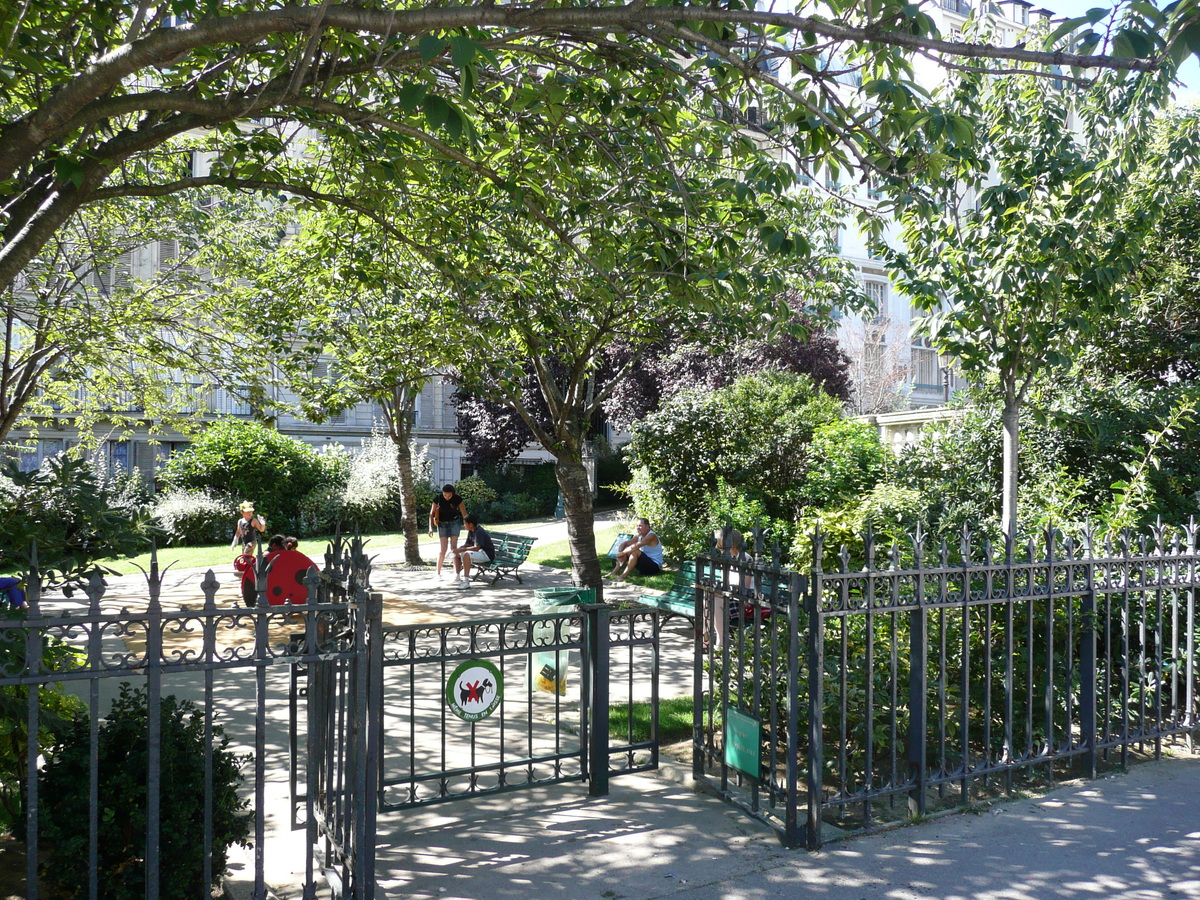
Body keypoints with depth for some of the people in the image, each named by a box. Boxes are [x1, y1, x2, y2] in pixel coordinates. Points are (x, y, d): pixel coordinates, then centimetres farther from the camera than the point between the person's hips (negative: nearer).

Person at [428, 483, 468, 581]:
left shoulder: (457, 499, -15)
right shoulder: (438, 498, -13)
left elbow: (464, 514, -10)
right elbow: (432, 513, -3)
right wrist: (431, 527, -10)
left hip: (454, 523, 0)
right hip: (442, 524, 0)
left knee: (454, 547, -9)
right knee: (443, 549, -6)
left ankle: (457, 573, -11)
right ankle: (438, 572, 7)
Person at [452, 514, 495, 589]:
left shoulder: (479, 532, -22)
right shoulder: (471, 532, 7)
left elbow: (476, 548, -31)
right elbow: (467, 545, 14)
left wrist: (462, 549, -29)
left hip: (487, 555, -10)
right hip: (479, 553, 10)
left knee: (466, 554, -35)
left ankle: (466, 581, -36)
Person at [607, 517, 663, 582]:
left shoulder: (651, 536, -19)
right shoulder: (638, 536, 7)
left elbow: (636, 546, -31)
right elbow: (624, 543, 5)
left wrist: (622, 553, -25)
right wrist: (620, 553, -15)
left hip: (655, 566, -9)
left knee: (635, 551, -29)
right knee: (625, 550, 0)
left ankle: (624, 575, -29)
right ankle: (615, 571, -10)